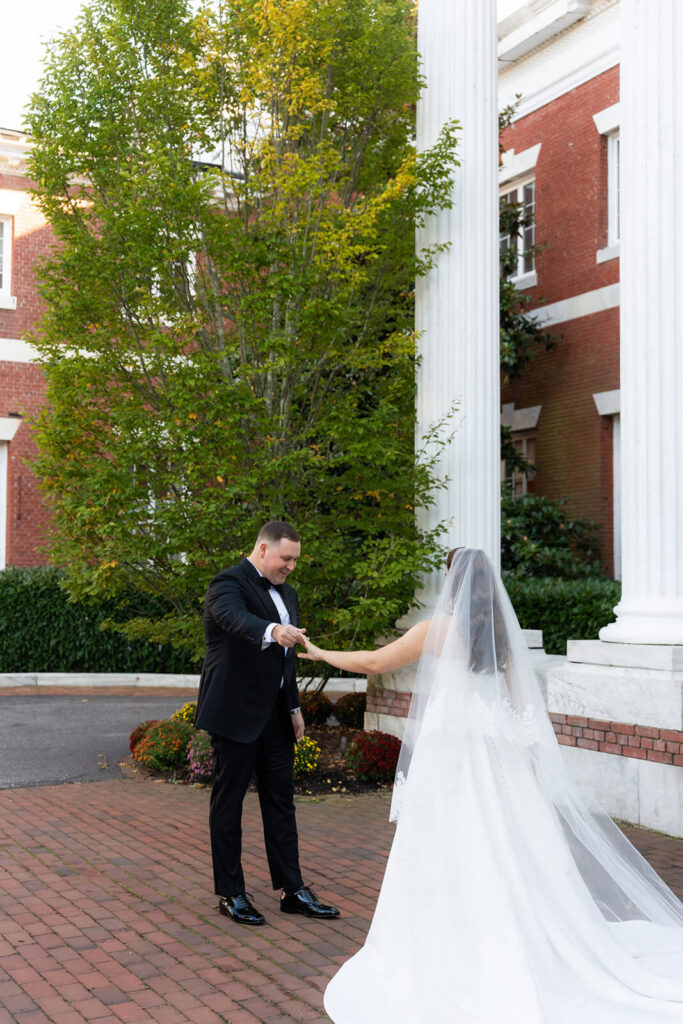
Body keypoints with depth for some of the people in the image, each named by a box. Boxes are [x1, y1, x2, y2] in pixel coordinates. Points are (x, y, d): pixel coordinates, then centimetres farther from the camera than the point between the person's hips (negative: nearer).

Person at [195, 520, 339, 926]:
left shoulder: (286, 593, 15)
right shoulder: (229, 583, -12)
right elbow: (237, 619, -36)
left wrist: (295, 707, 19)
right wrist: (272, 631, -54)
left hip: (276, 716, 8)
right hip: (237, 713, -8)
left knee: (281, 802, 11)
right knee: (229, 802, 4)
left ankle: (293, 890, 18)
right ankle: (231, 894, 14)